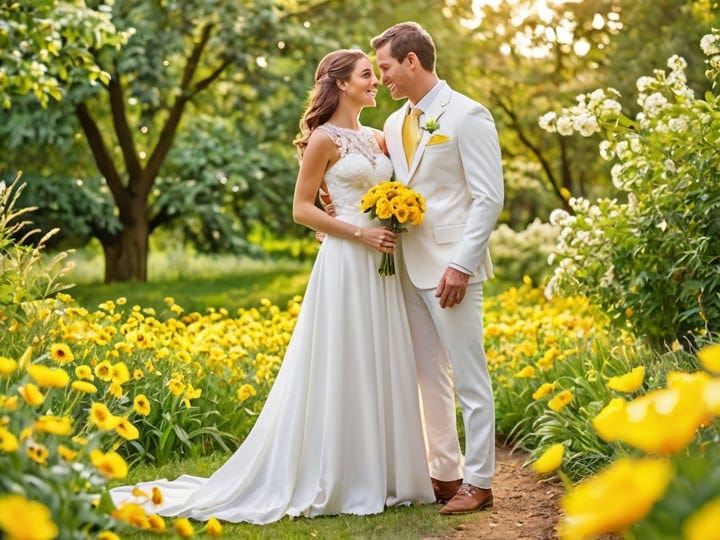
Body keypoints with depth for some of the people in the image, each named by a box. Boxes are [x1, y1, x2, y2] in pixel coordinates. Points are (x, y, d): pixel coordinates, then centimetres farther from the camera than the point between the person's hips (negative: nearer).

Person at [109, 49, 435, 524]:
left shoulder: (378, 138, 16)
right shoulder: (325, 138, -5)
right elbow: (302, 208, -6)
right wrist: (359, 232, -14)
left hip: (383, 268, 7)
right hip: (346, 265, -7)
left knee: (383, 370, 8)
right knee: (341, 371, -4)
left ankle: (382, 476, 17)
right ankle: (337, 482, 5)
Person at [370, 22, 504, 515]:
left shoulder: (467, 115, -7)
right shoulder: (395, 124, 15)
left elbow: (489, 197, -11)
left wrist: (461, 264, -18)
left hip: (451, 268, -8)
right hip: (410, 266, 8)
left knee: (468, 378, -1)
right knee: (429, 377, 12)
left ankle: (479, 482, 8)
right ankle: (445, 473, 22)